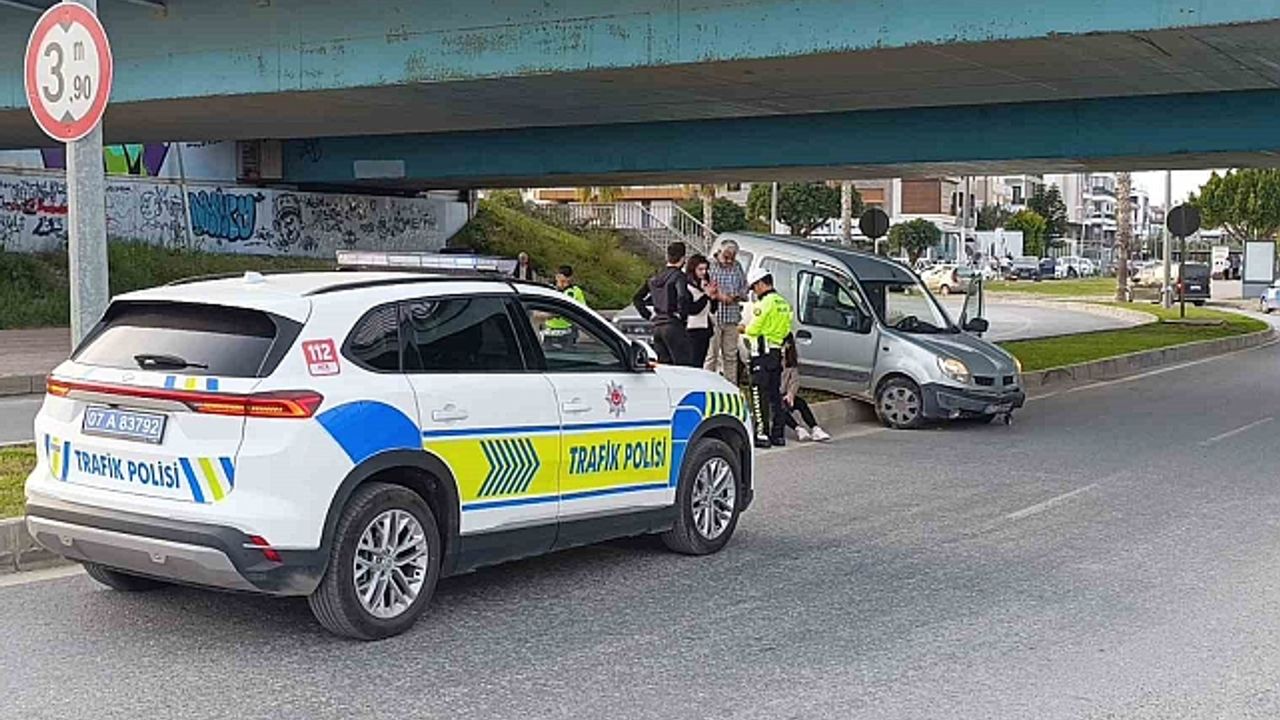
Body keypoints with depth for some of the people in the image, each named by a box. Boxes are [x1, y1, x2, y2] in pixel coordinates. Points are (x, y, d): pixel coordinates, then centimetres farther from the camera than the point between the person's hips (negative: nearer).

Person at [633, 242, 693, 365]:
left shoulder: (655, 278, 13)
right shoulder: (679, 276, -9)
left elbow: (637, 299, 18)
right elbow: (682, 296, -28)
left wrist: (648, 315, 16)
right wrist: (682, 315, -14)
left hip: (657, 326, 7)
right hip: (673, 326, -7)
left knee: (663, 364, 10)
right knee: (682, 364, -5)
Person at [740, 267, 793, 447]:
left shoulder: (765, 303, -13)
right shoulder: (783, 303, 15)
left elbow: (753, 329, -15)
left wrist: (744, 329, 6)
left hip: (763, 353, -9)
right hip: (777, 351, 9)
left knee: (761, 394, -6)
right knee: (775, 394, 12)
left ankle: (762, 433, -8)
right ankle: (778, 434, 15)